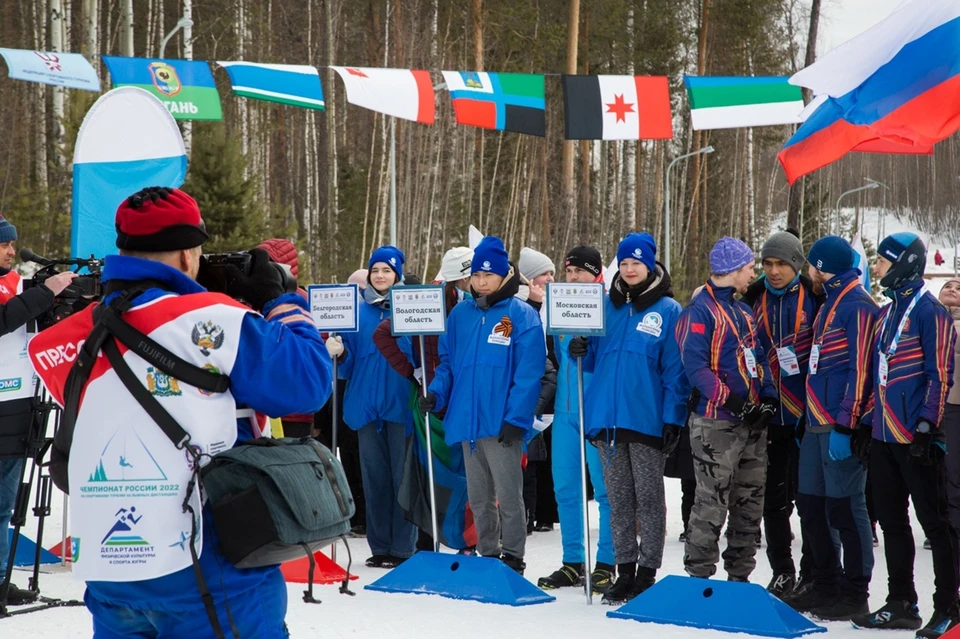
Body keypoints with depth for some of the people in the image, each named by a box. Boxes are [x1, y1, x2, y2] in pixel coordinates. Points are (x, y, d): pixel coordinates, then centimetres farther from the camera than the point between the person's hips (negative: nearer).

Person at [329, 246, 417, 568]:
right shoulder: (359, 311, 11)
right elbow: (350, 362, 9)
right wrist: (338, 352, -12)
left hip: (400, 404, -3)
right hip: (366, 405, 3)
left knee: (402, 475, -1)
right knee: (374, 477, 7)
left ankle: (403, 547, 5)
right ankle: (379, 546, 13)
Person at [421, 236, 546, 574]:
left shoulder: (521, 315, -7)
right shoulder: (460, 313, 10)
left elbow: (529, 372, -12)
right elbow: (447, 362, 15)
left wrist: (516, 417, -18)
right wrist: (436, 393, -2)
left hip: (501, 423, -6)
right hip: (466, 420, 6)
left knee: (508, 494, 0)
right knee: (478, 496, 14)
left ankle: (512, 557, 9)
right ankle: (487, 554, 23)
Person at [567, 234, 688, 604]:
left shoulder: (668, 310, -2)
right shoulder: (606, 306, 12)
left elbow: (675, 370, -5)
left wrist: (673, 419, -11)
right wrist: (581, 351, -5)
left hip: (647, 418, -4)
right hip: (607, 416, 5)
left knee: (648, 497, 3)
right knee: (618, 500, 9)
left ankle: (647, 571, 8)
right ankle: (625, 570, 15)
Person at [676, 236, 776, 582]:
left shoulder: (744, 312, 18)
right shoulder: (699, 311, -9)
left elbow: (759, 359, 19)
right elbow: (695, 366, -17)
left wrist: (768, 397, 2)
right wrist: (729, 399, -23)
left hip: (753, 421, 8)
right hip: (717, 423, -8)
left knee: (750, 502, 11)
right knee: (712, 502, -7)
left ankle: (740, 575, 20)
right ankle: (699, 575, 0)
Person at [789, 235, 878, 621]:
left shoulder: (858, 306, -11)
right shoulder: (830, 303, 18)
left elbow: (860, 370, -17)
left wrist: (845, 426, -21)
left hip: (840, 428, -10)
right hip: (817, 424, 10)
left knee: (845, 509, -4)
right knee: (811, 506, 12)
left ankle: (854, 594, 3)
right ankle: (826, 586, 22)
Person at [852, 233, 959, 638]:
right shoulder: (885, 313, 15)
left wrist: (926, 425, -19)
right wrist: (867, 421, 16)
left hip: (916, 437, -9)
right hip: (884, 435, 9)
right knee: (892, 521, 12)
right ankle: (901, 605, 20)